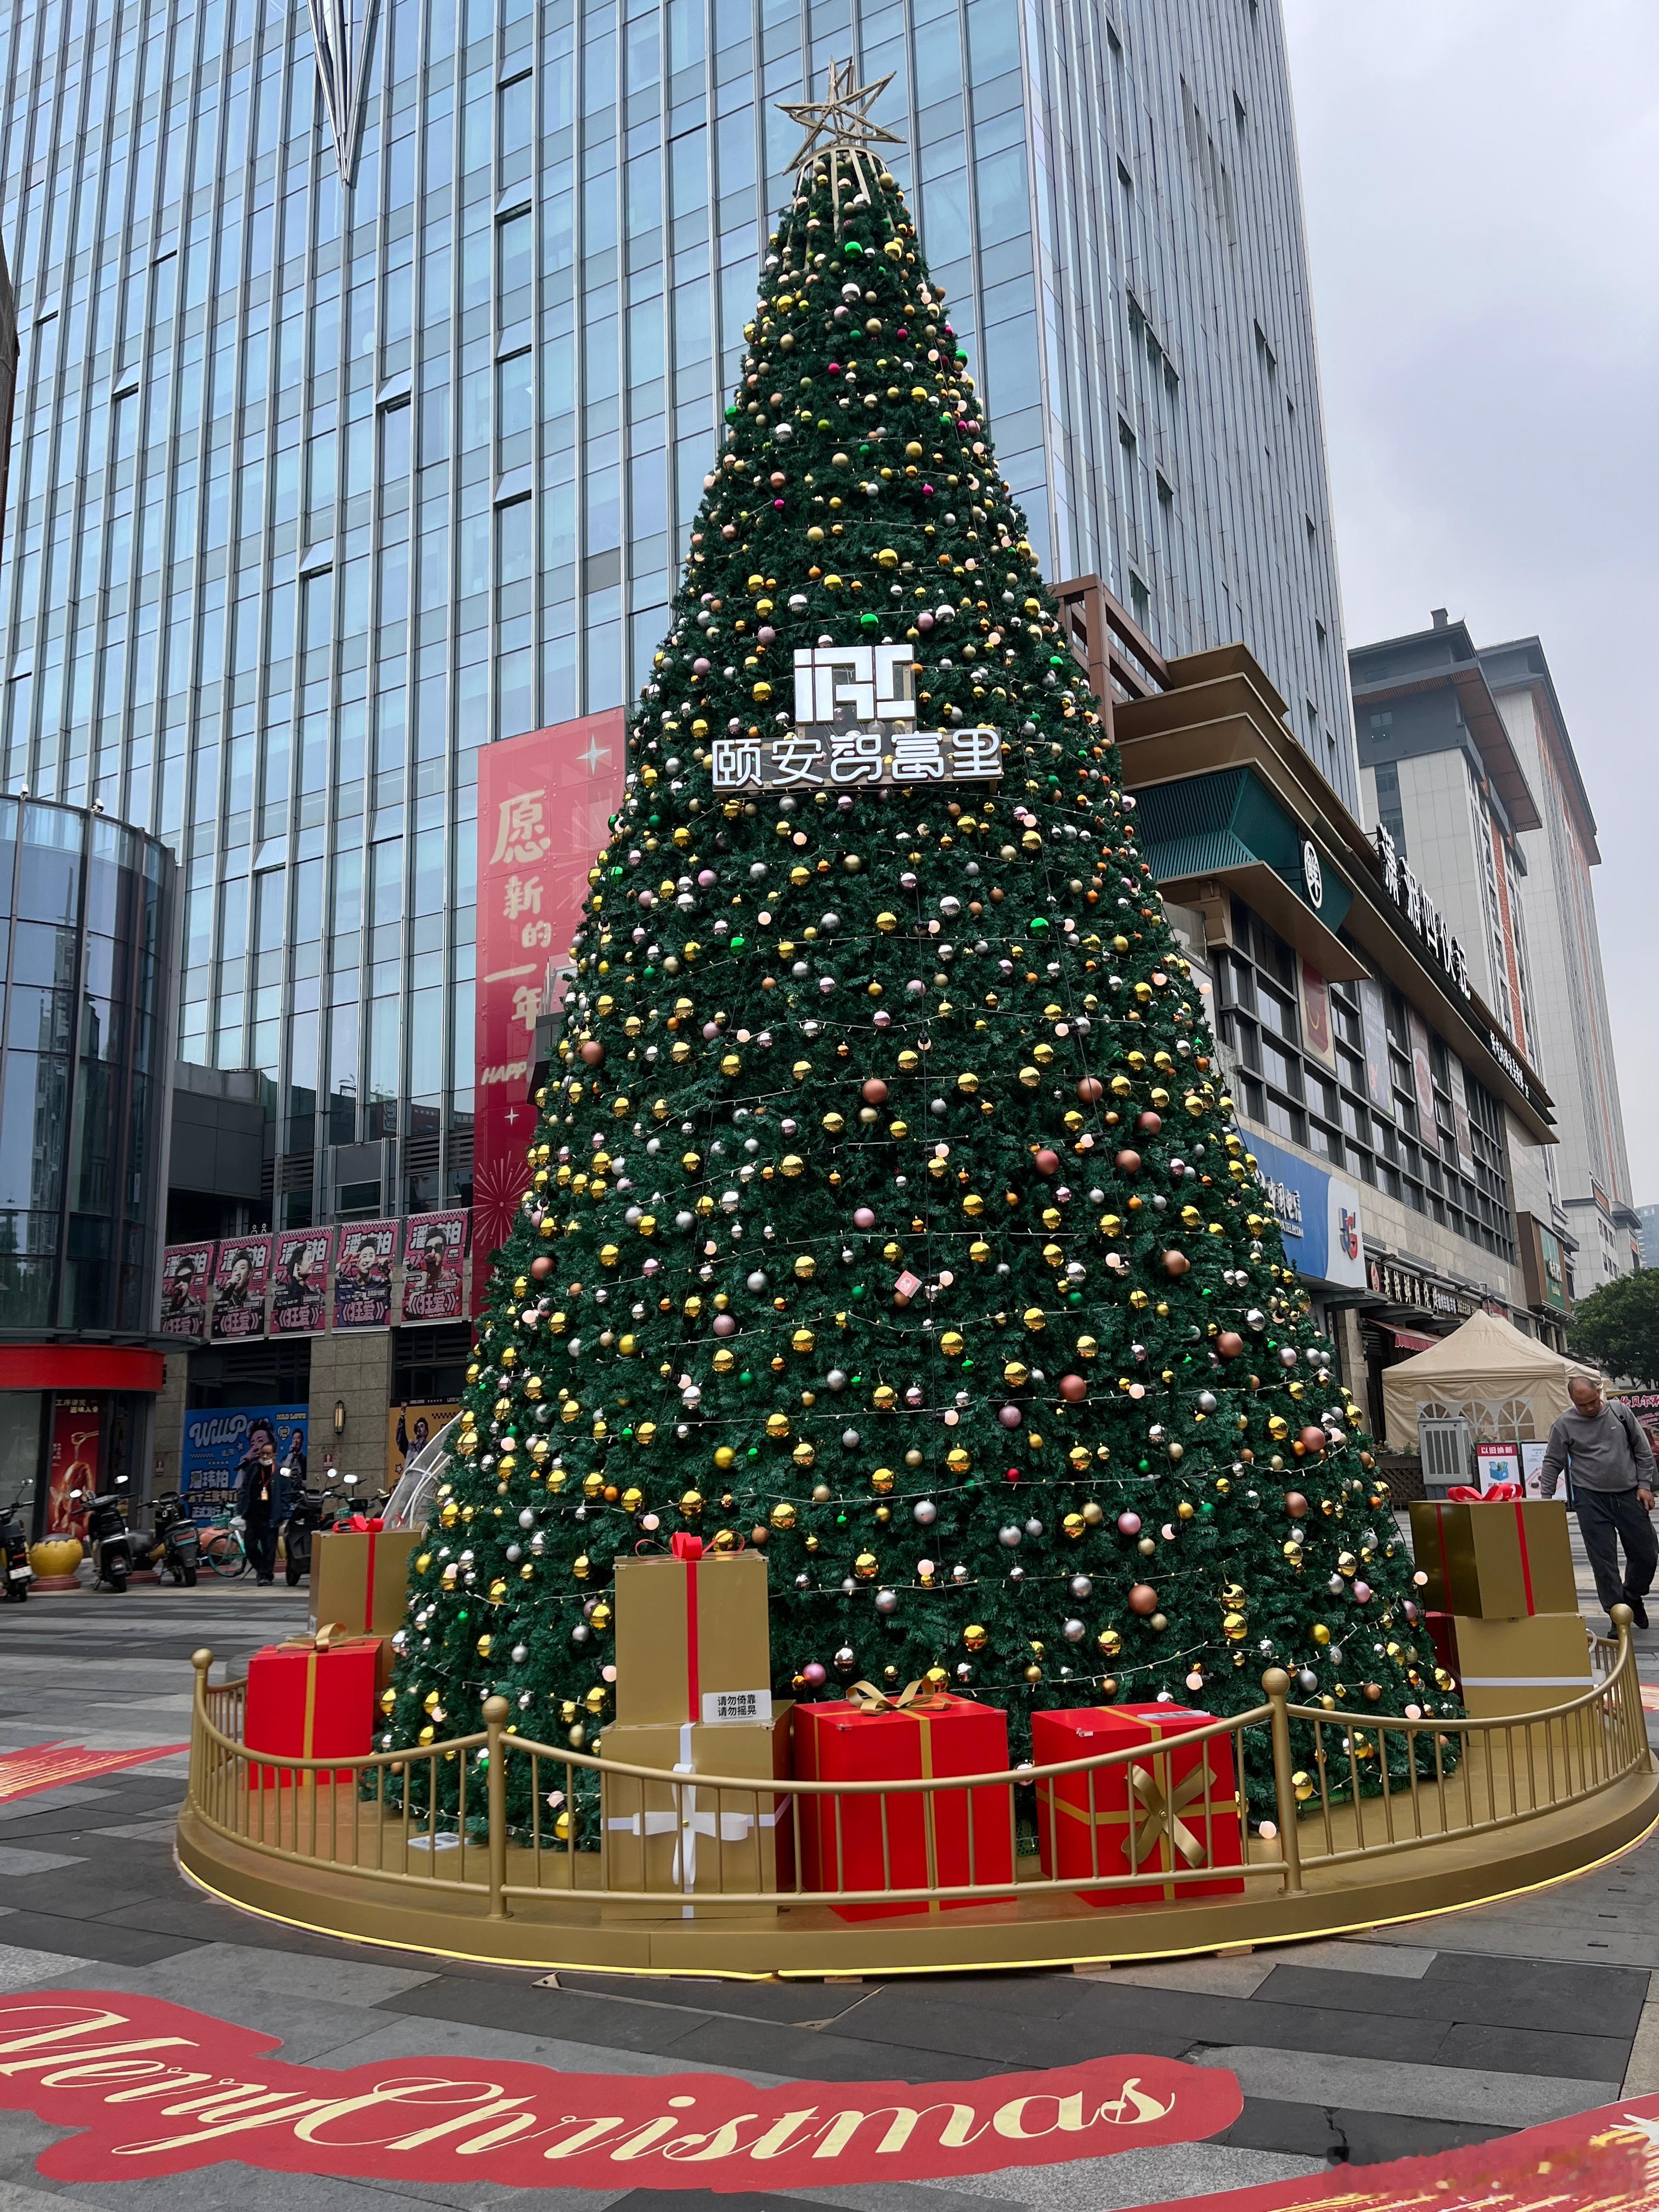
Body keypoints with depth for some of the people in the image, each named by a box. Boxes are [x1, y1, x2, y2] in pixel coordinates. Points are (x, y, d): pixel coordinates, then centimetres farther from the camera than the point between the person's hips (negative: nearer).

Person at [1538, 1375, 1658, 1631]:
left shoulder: (1620, 1411, 1)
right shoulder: (1565, 1425, -4)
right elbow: (1552, 1464, 1)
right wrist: (1546, 1499, -5)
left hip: (1629, 1495, 2)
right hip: (1591, 1499, -2)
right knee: (1604, 1561, -1)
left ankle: (1633, 1596, 36)